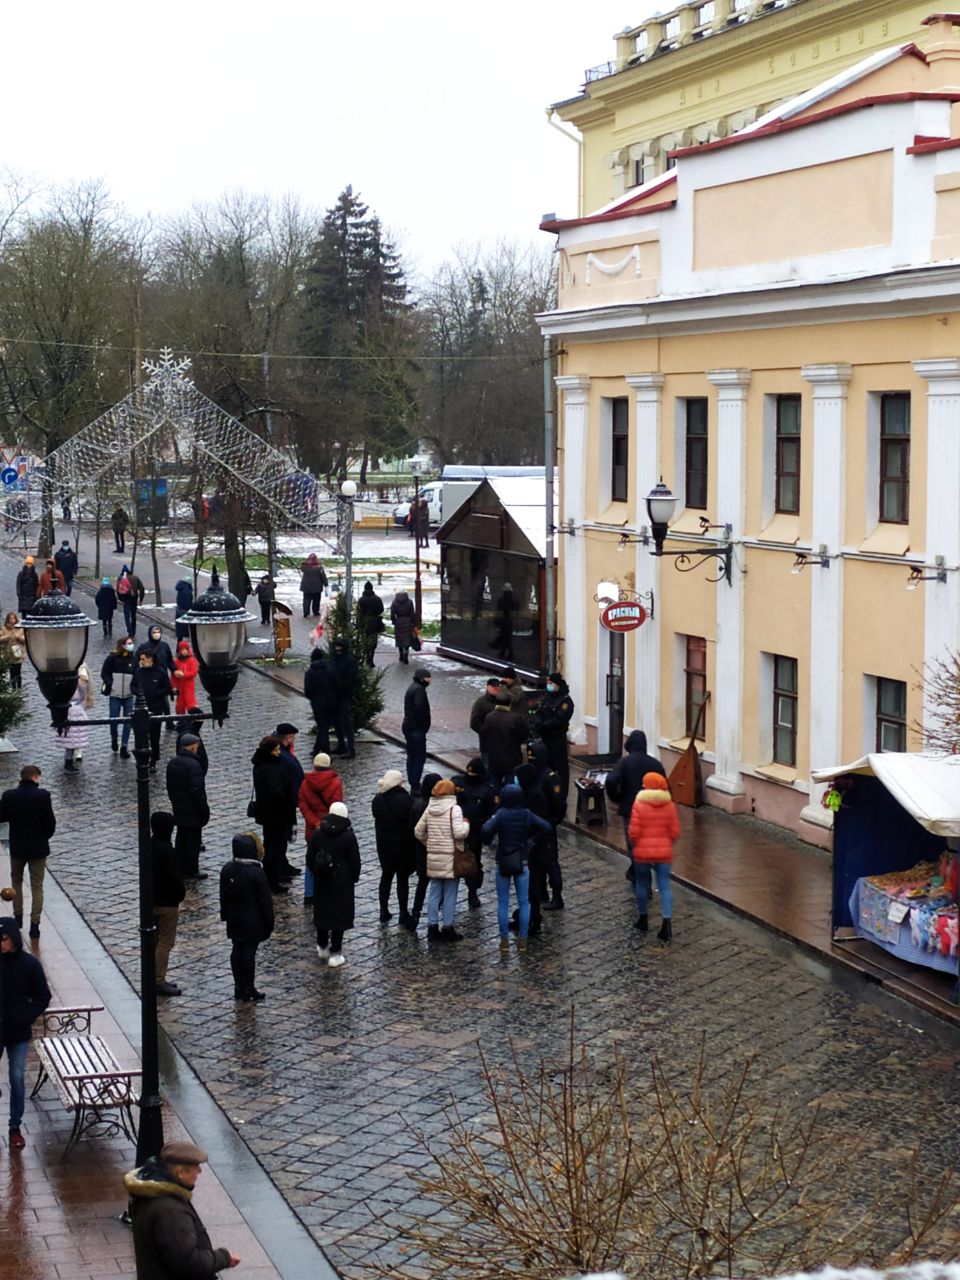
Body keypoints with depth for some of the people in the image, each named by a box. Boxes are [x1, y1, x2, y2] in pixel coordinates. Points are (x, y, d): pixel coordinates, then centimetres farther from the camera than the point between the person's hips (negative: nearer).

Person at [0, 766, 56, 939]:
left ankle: (18, 917, 27)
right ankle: (35, 924, 3)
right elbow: (50, 823, -13)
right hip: (38, 847, -2)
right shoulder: (43, 796, -18)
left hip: (17, 847, 2)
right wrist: (45, 837, 5)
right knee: (37, 886, 8)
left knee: (16, 881, 25)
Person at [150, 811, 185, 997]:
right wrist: (181, 893, -3)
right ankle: (159, 981, 1)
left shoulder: (148, 846, 3)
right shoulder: (167, 851, -25)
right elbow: (175, 877, -23)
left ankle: (154, 978, 24)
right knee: (165, 942, -1)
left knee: (154, 940, 17)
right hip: (167, 903, -9)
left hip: (151, 899, 9)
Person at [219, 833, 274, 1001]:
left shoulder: (227, 869, -4)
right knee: (249, 952, 0)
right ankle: (249, 990, 6)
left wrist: (225, 915, 20)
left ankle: (239, 988, 20)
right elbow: (265, 900, -14)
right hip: (253, 921, -5)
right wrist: (269, 922, -5)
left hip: (235, 920, 5)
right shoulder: (257, 872, -20)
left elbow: (223, 896, 7)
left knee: (237, 950, 13)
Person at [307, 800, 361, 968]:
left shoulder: (317, 834, -4)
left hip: (321, 883, 4)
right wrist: (354, 877, 10)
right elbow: (355, 862, -7)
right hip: (342, 884, -4)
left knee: (322, 912, 19)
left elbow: (309, 859, 2)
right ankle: (335, 954, 3)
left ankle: (322, 947, 32)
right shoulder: (348, 837, -14)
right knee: (340, 915, 3)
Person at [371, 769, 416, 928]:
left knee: (386, 876, 18)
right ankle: (404, 916, 8)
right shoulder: (404, 799, -20)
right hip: (402, 845, -5)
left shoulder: (378, 800, -2)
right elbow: (411, 822, -16)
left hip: (383, 845, 5)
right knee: (402, 879, 4)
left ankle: (384, 912, 24)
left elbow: (376, 817, 6)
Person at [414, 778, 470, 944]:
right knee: (450, 894, 4)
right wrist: (466, 824, -2)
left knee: (434, 893, 11)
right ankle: (447, 928, 8)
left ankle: (432, 927, 13)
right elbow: (459, 833, -22)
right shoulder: (454, 809, -13)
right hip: (450, 858, -5)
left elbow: (418, 832, 7)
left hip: (433, 857, 5)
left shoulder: (429, 808, 4)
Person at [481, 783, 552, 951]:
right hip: (522, 863, 2)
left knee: (503, 903, 8)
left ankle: (504, 939, 8)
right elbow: (545, 827, -13)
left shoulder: (501, 814, -13)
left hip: (503, 862, -2)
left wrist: (488, 842, -6)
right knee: (524, 902, 9)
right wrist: (532, 838, 0)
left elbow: (487, 830, -26)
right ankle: (523, 939, 9)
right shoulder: (527, 814, -6)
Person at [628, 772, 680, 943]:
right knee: (665, 886, 1)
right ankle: (667, 921, -14)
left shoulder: (639, 805, -11)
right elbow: (675, 832, -1)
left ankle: (642, 919, 28)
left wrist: (634, 845, 7)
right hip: (664, 852, 1)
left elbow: (634, 832, -13)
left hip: (642, 852, -1)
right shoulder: (669, 805, -3)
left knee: (642, 884, 16)